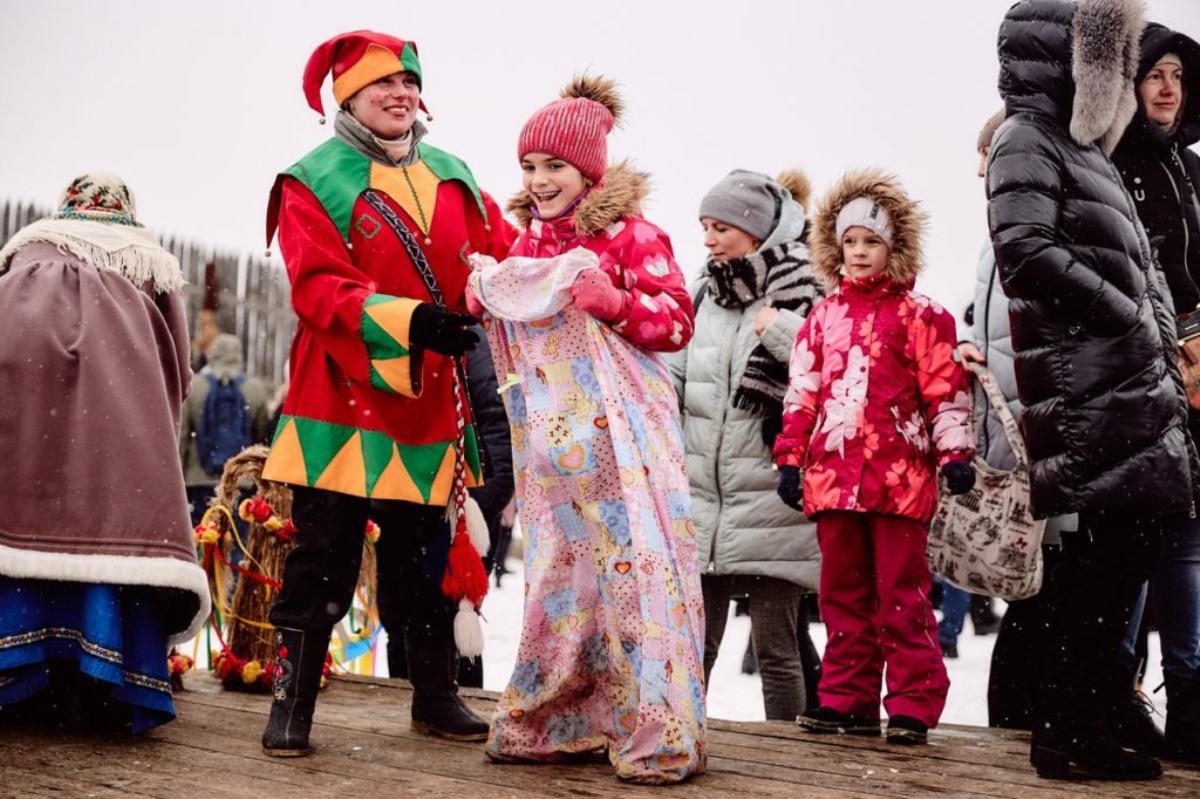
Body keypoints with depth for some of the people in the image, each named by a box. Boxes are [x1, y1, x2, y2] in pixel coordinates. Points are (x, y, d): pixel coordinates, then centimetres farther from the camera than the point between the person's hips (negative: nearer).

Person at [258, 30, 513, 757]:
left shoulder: (455, 178, 13)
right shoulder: (314, 182, -4)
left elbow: (503, 255, 8)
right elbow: (318, 289, -16)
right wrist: (407, 320, -29)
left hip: (433, 405, 5)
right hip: (345, 403, -5)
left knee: (434, 558, 14)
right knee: (324, 563, 0)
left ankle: (437, 697, 27)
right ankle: (293, 704, 10)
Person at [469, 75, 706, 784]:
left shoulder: (632, 234, -5)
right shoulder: (529, 241, 13)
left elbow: (678, 321, -8)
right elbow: (511, 318, 23)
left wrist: (613, 300, -23)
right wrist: (485, 295, 3)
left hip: (622, 432, -6)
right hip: (553, 434, 6)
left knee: (631, 564, -8)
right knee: (559, 566, 10)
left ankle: (658, 733, -2)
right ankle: (555, 721, 19)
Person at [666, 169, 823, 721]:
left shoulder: (800, 297, -5)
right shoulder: (705, 295, 13)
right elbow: (671, 376, 14)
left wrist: (778, 329, -19)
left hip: (770, 504, -5)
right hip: (702, 497, 5)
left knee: (775, 648, 4)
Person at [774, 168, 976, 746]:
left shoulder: (918, 313, 2)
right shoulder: (823, 316, 15)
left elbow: (946, 388, -2)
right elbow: (802, 391, 14)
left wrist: (955, 453, -8)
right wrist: (790, 457, 10)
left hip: (899, 474, -5)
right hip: (833, 474, 5)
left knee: (902, 593, -2)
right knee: (842, 592, 9)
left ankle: (913, 705, 3)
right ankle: (847, 700, 17)